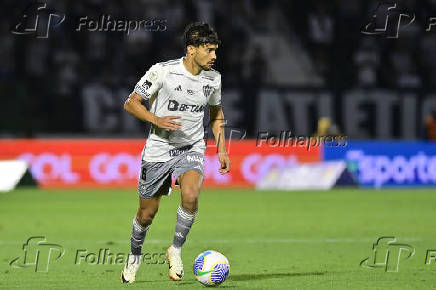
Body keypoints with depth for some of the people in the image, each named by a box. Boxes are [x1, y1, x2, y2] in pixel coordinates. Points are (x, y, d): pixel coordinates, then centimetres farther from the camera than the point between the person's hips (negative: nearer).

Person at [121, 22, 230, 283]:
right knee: (148, 212, 6)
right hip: (159, 148, -2)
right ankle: (135, 257, 34)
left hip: (192, 148, 2)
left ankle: (176, 251, -7)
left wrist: (221, 149, 10)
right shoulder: (163, 71, -15)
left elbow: (216, 113, 18)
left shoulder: (213, 78, -1)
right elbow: (131, 103, -9)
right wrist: (157, 120, -25)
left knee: (191, 195, -27)